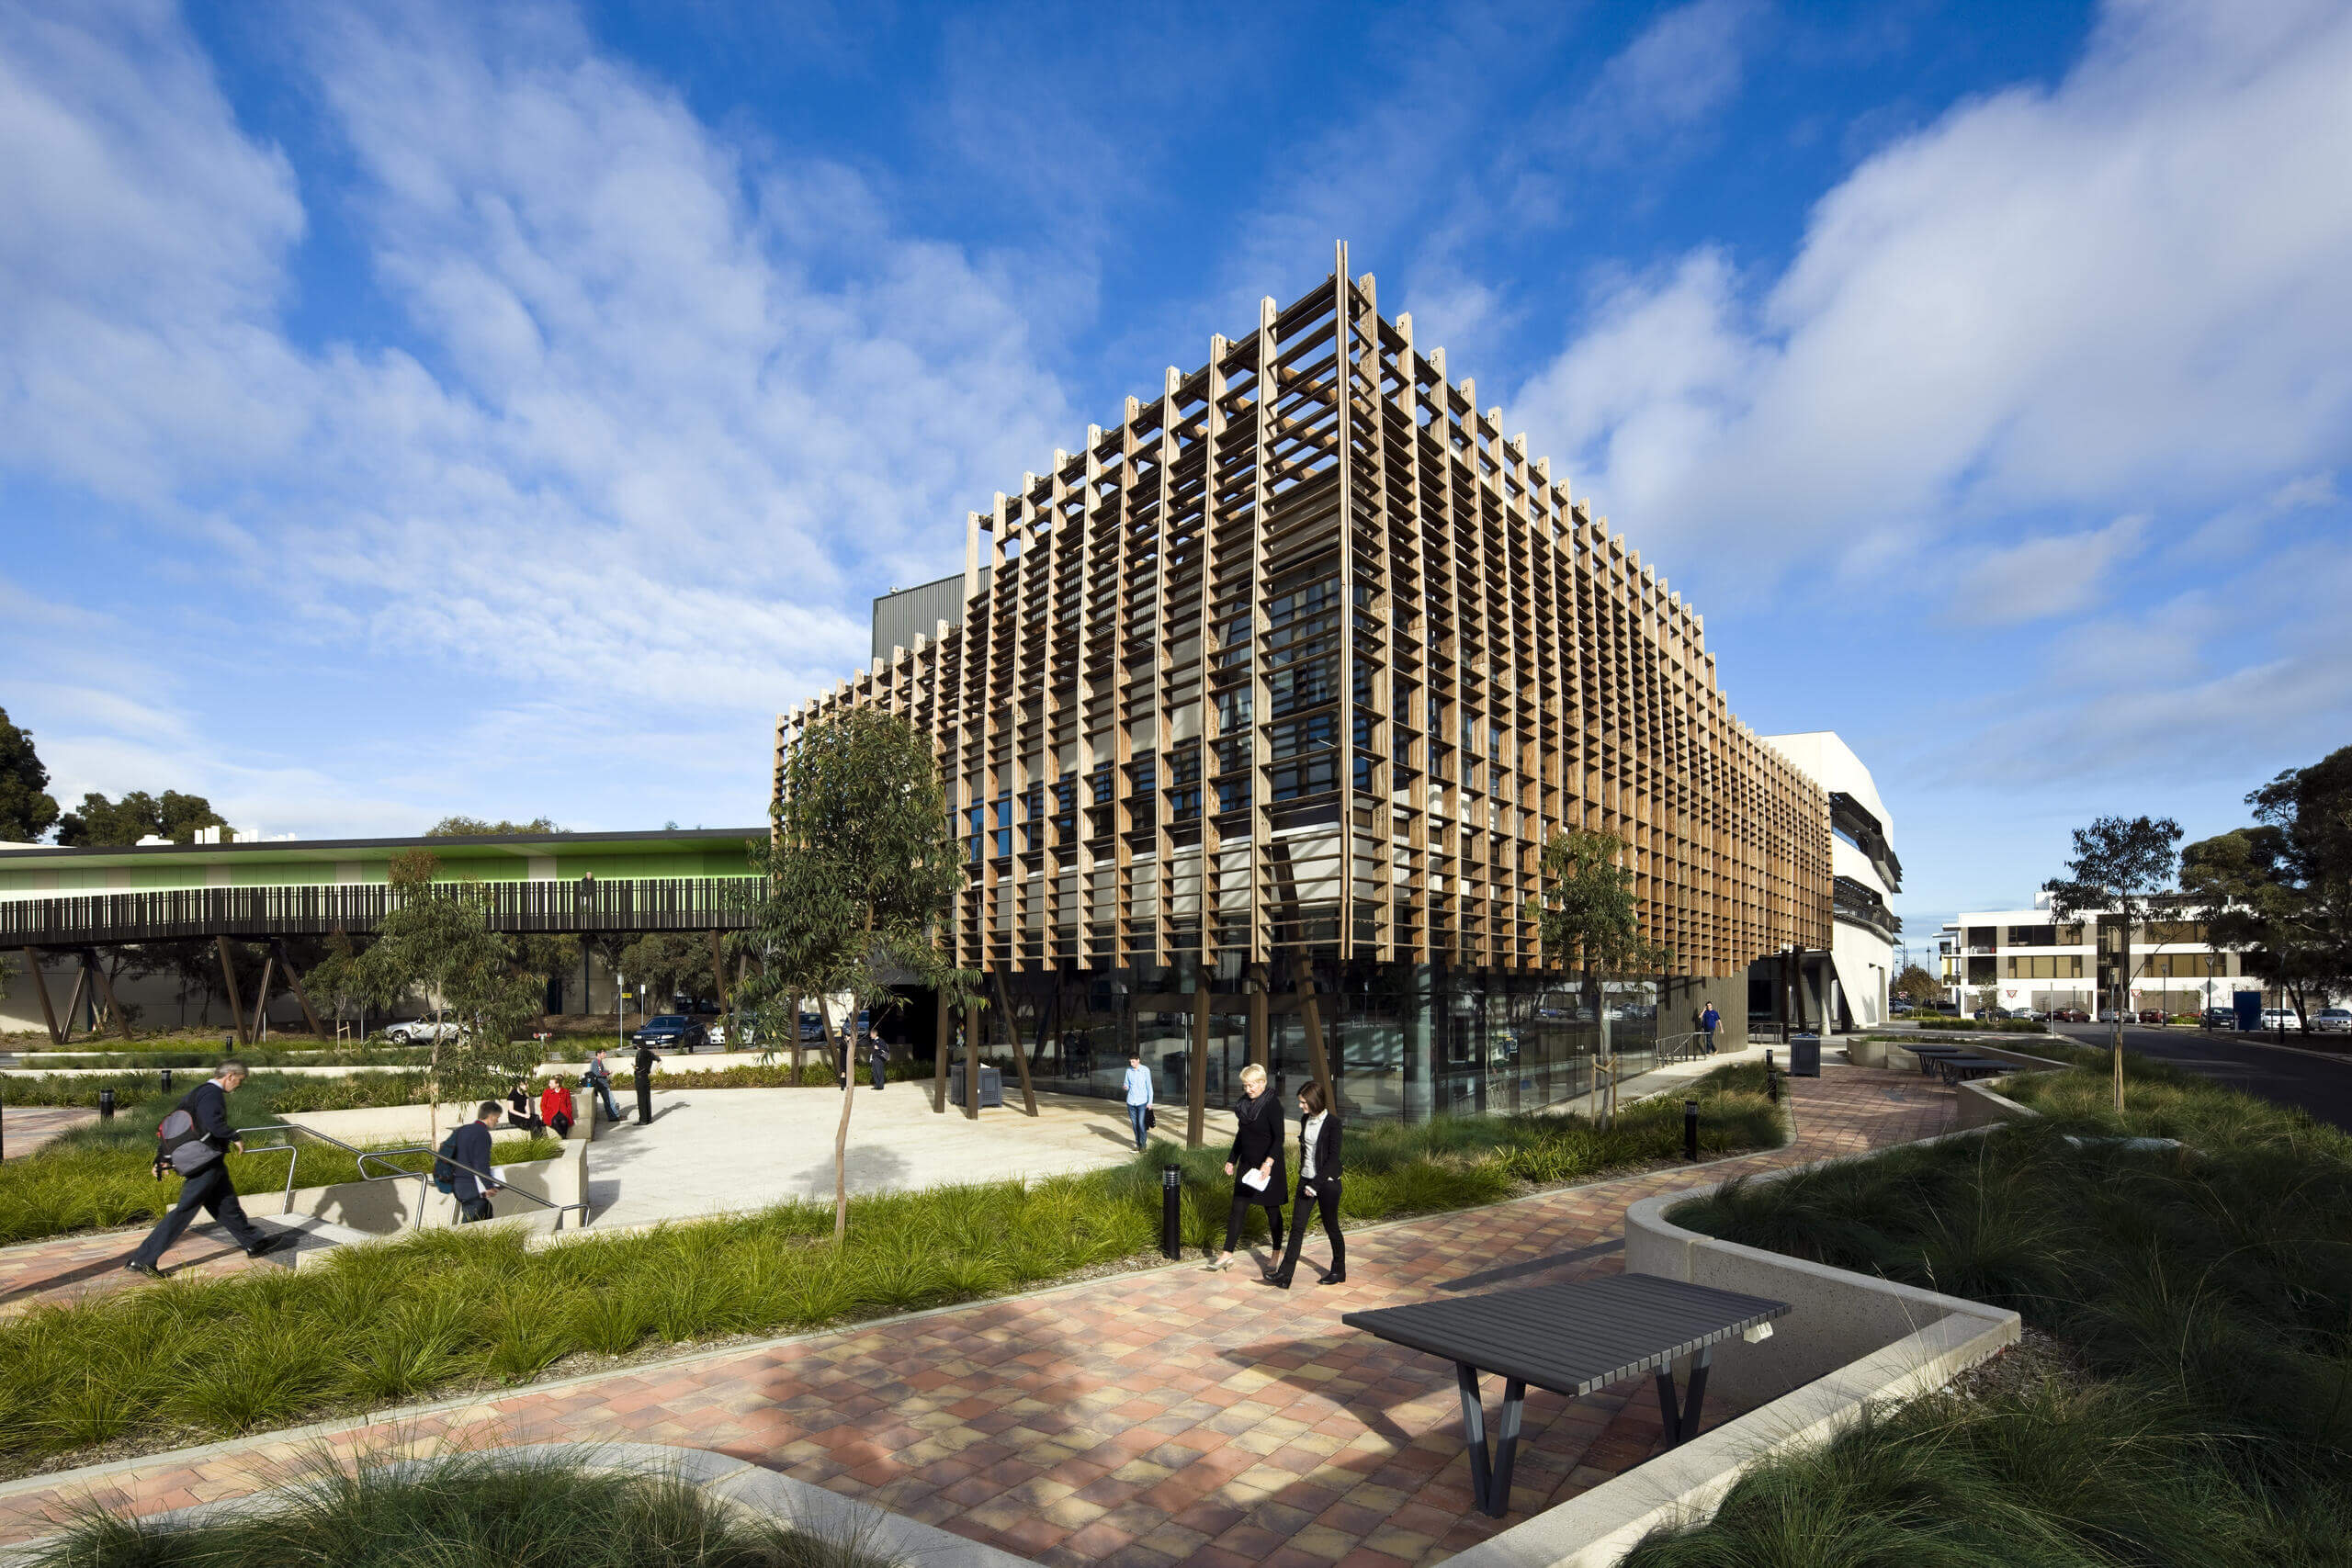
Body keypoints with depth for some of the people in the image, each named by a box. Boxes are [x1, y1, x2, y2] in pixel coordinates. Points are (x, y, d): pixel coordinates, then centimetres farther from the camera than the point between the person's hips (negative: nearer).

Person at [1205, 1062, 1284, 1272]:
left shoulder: (1272, 1106, -16)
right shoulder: (1244, 1104, 5)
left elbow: (1279, 1138, -21)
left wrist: (1268, 1162, -32)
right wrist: (1232, 1160, 16)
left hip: (1267, 1167, -6)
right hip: (1246, 1164, 7)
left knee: (1272, 1209, 7)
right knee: (1238, 1208, 5)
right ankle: (1227, 1254, 9)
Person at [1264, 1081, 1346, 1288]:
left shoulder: (1332, 1123, -15)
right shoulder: (1305, 1120, 5)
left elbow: (1333, 1157, -16)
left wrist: (1316, 1184, -18)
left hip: (1327, 1181, -6)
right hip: (1306, 1179, 6)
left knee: (1331, 1227, 9)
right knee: (1297, 1226, 2)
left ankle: (1339, 1271, 28)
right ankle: (1285, 1275, 2)